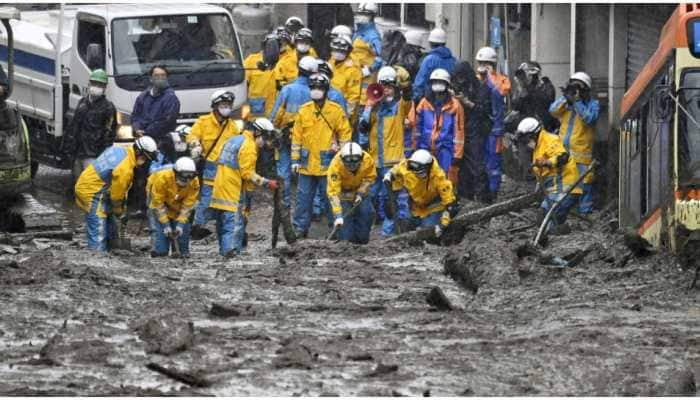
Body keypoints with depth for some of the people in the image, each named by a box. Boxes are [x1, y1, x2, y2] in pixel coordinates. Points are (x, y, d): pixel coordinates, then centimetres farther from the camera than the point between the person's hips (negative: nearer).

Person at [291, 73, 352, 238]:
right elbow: (297, 136, 8)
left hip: (328, 164, -3)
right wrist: (295, 159, 4)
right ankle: (300, 229, 14)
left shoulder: (336, 110, -3)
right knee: (304, 198, 6)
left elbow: (345, 134, 2)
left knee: (330, 197, 4)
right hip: (307, 164, 3)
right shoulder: (304, 111, 4)